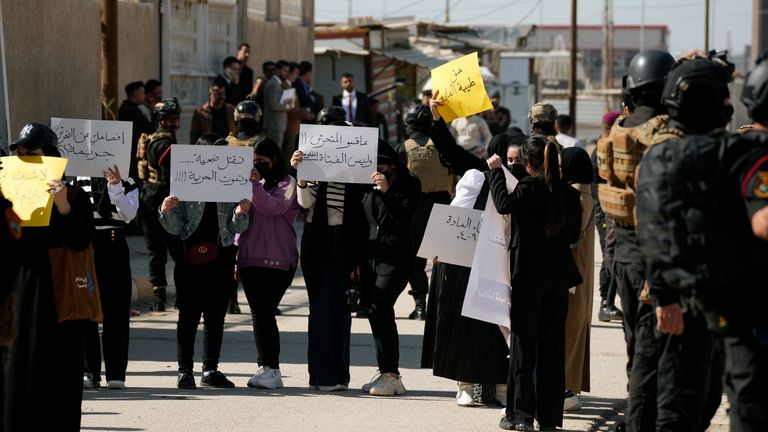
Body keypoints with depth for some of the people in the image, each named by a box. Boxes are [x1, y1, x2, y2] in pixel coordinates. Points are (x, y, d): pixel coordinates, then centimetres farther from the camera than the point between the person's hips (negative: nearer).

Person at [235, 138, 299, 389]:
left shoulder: (287, 184, 2)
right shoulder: (254, 184, 20)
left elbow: (274, 207, -16)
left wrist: (256, 185, -23)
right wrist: (237, 254, 16)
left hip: (276, 260, -6)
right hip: (250, 259, 6)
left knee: (264, 313, -13)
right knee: (258, 315, 5)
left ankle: (271, 369, -10)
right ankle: (266, 368, 8)